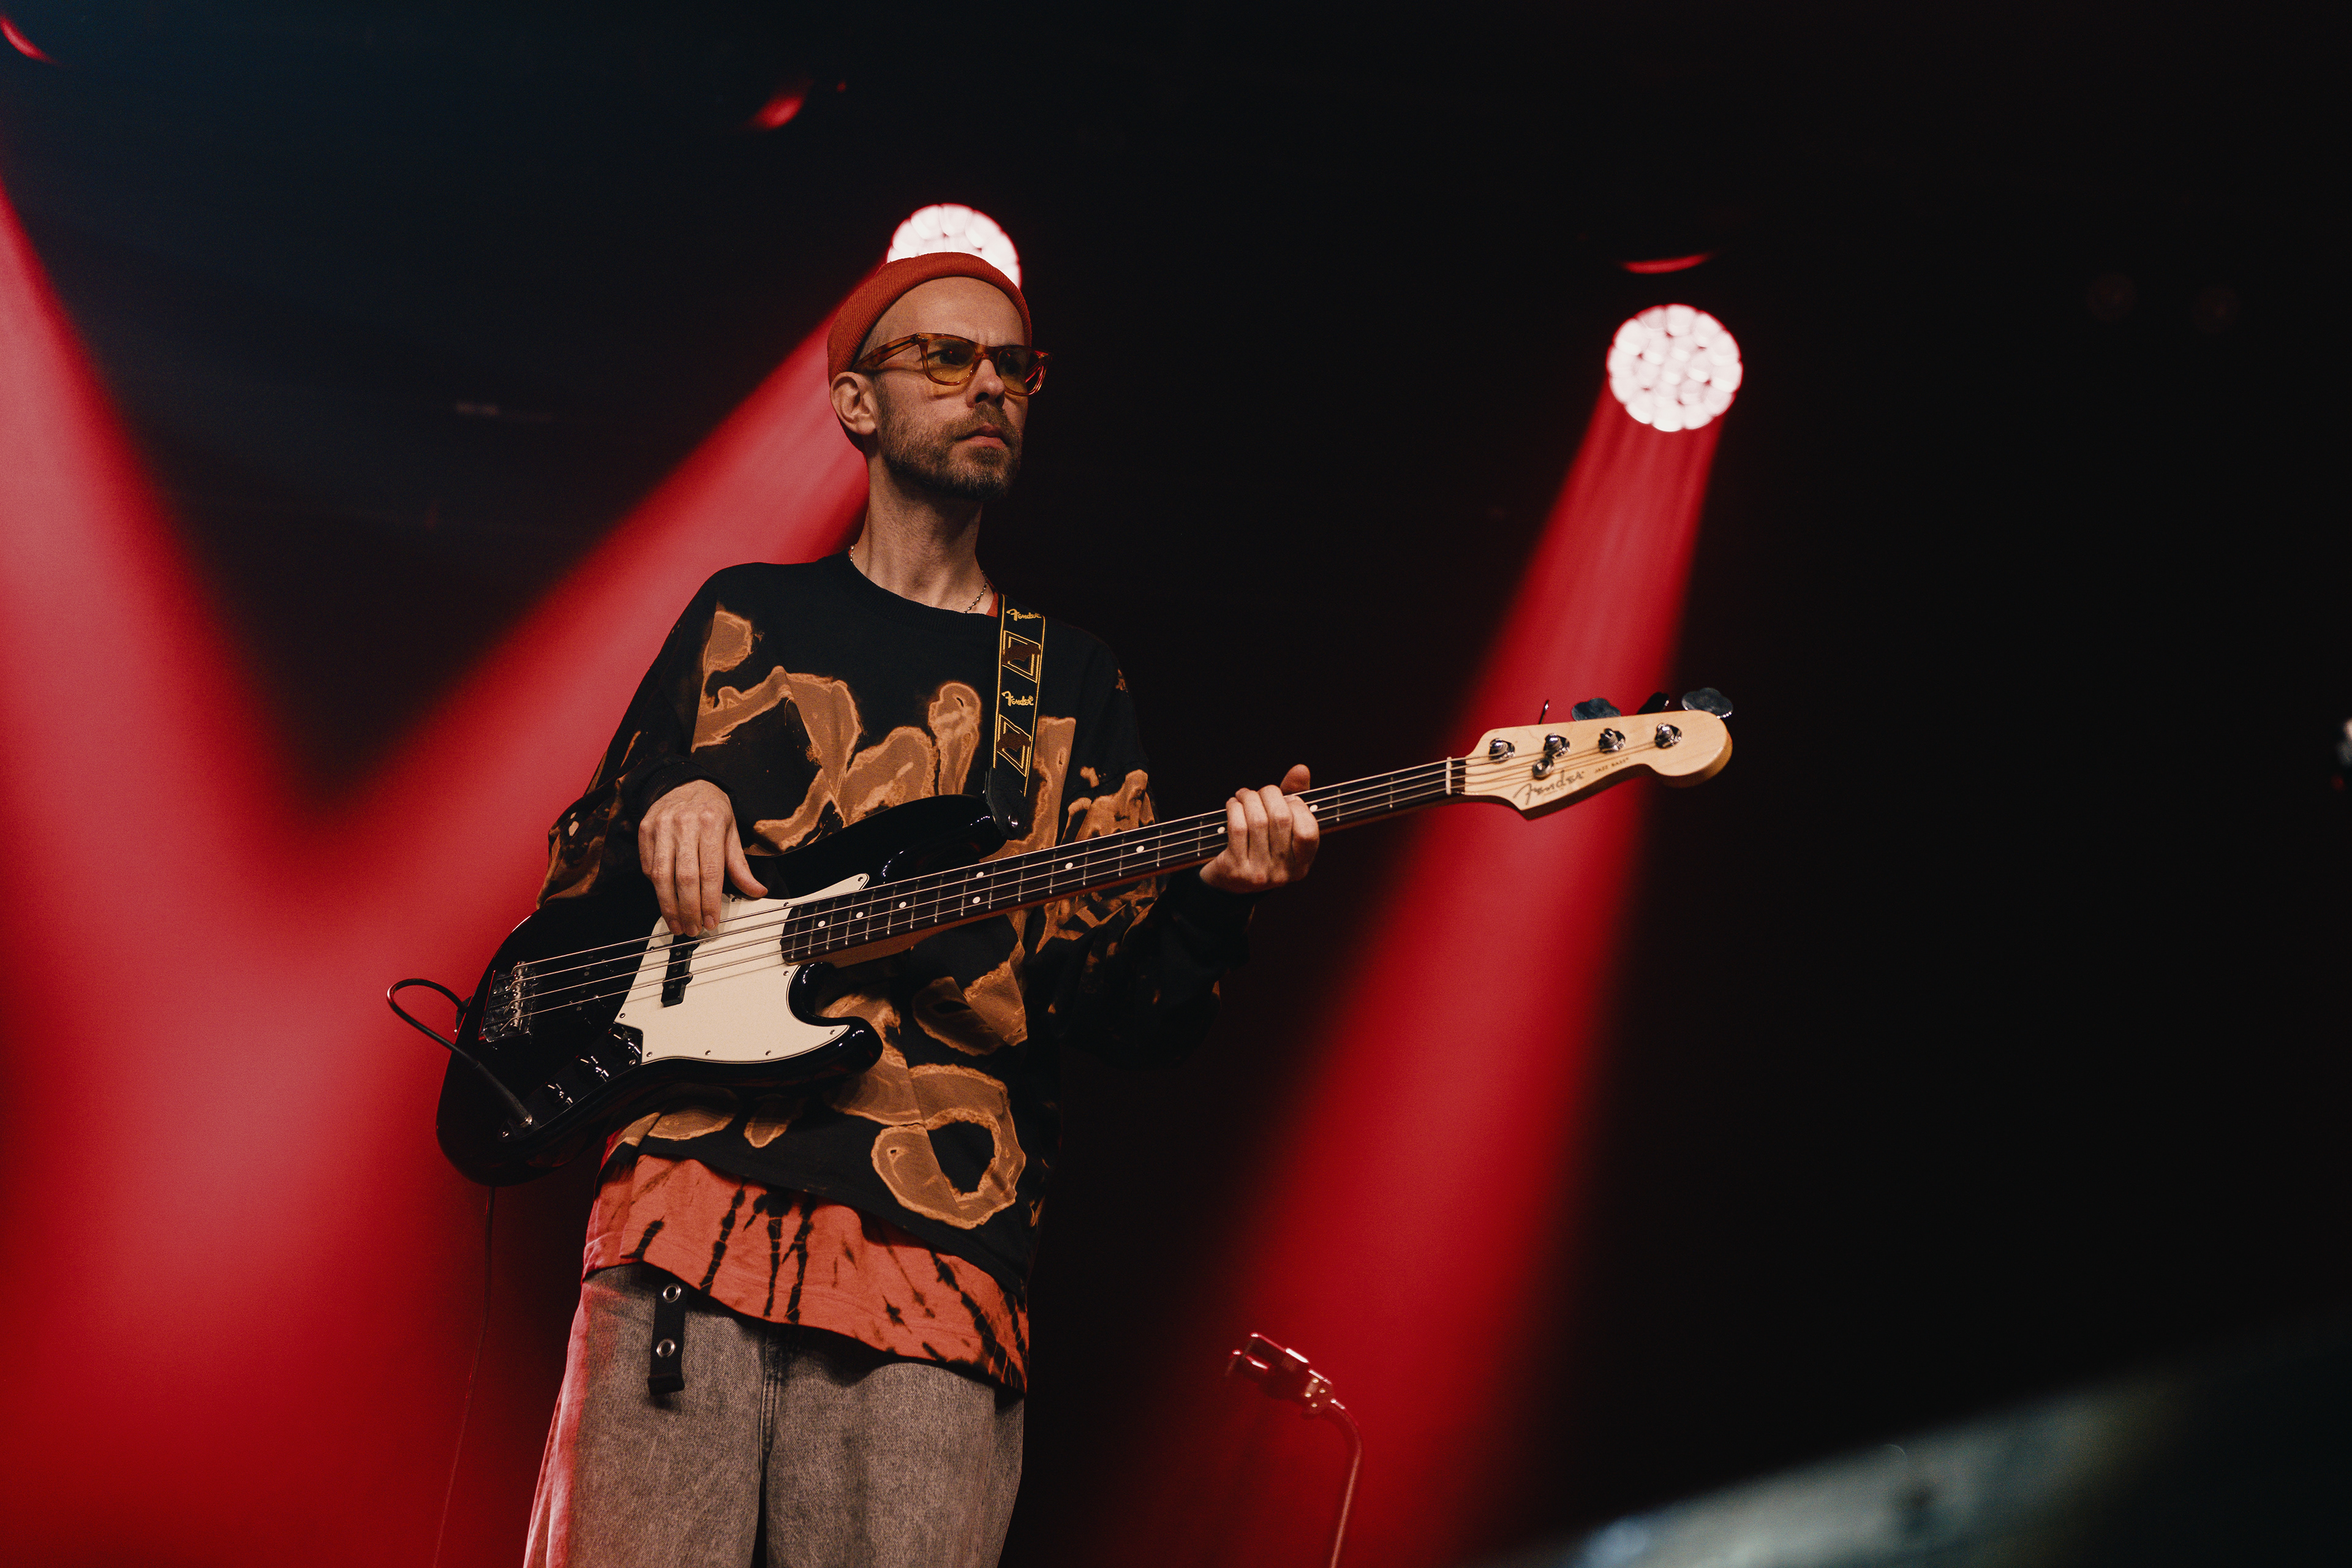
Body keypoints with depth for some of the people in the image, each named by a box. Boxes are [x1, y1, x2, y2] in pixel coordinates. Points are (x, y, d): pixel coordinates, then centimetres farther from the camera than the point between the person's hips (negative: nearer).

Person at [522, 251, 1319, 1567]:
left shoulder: (1074, 682, 19)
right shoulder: (743, 618, 18)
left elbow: (1127, 1015, 11)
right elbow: (575, 879, 21)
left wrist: (1214, 896, -10)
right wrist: (659, 815, -1)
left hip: (939, 1251, 1)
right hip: (691, 1188, 0)